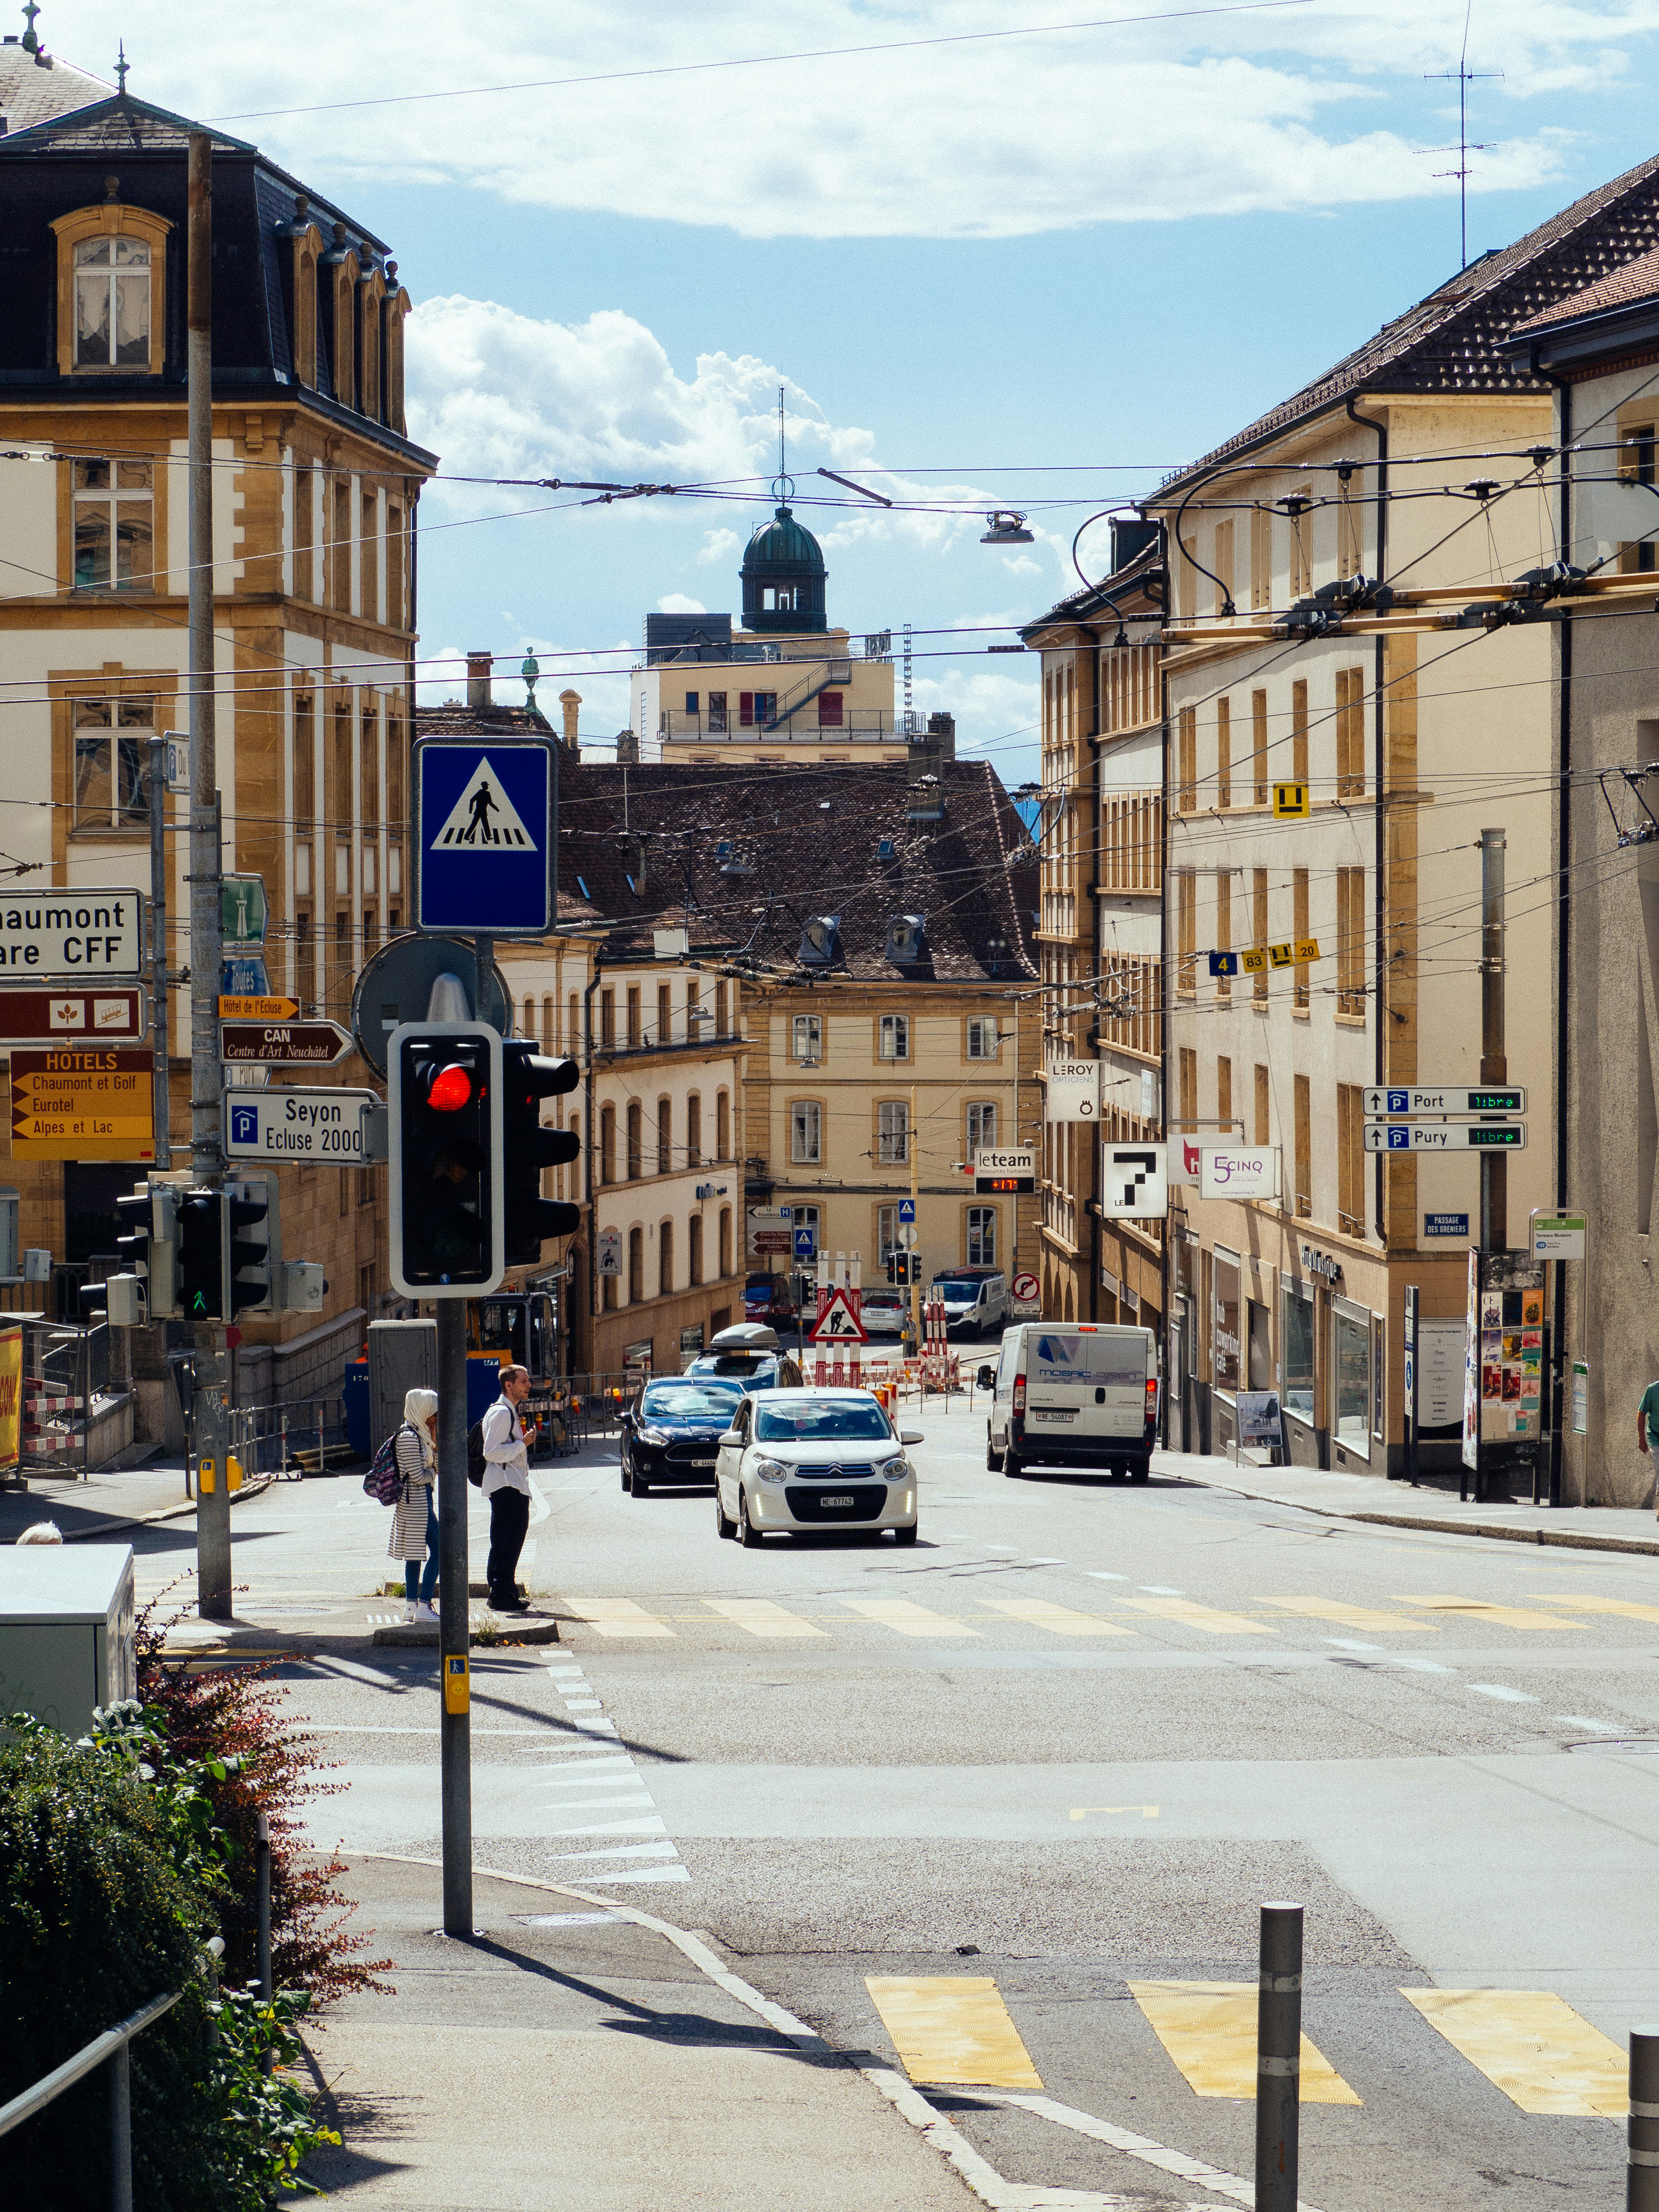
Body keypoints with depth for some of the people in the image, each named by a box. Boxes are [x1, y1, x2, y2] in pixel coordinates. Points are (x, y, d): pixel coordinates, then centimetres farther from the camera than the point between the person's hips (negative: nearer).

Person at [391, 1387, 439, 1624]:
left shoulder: (421, 1435, 14)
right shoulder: (409, 1437, -16)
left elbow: (439, 1467, 13)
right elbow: (418, 1476, -19)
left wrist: (436, 1443, 0)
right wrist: (432, 1472, 1)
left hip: (418, 1500, 10)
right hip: (417, 1501, -10)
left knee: (414, 1554, 12)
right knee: (437, 1551, -11)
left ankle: (411, 1605, 15)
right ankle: (424, 1606, -13)